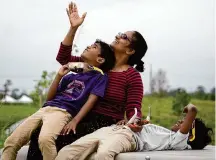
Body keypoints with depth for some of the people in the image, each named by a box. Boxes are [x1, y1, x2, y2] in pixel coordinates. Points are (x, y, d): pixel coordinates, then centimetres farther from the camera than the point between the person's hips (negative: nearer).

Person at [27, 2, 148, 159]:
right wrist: (73, 28, 3)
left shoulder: (133, 76, -3)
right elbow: (63, 58, 13)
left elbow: (133, 109, -9)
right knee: (40, 133, -20)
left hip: (106, 127, -5)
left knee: (58, 137, -29)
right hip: (83, 120, 6)